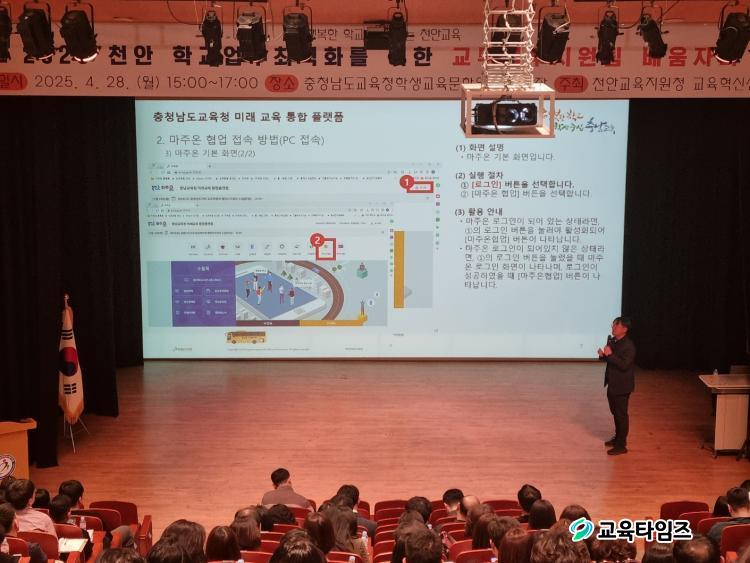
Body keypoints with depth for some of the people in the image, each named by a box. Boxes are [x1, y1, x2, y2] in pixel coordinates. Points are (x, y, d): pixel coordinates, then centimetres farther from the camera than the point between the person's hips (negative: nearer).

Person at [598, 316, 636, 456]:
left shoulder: (628, 346, -21)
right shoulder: (611, 340, 5)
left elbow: (624, 365, -28)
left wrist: (610, 354, -31)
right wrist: (602, 355, -6)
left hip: (622, 386, -8)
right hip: (612, 384, 9)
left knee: (621, 415, -1)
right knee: (615, 412, 20)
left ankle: (621, 445, 6)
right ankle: (618, 437, 36)